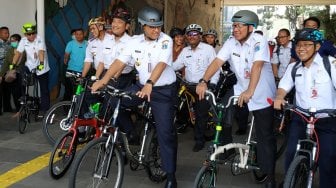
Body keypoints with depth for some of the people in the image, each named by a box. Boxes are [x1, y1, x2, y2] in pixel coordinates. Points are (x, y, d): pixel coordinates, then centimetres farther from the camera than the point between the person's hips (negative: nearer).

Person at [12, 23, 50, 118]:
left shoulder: (39, 40, -17)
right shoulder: (23, 41, -5)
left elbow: (41, 52, -30)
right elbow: (18, 53, -8)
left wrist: (41, 63, -44)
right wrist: (13, 64, -18)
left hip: (41, 68, -3)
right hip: (30, 67, 3)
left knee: (44, 90, 2)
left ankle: (43, 110, 13)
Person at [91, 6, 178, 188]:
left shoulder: (165, 40, -14)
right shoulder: (134, 41, -1)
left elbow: (161, 64, -29)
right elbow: (119, 62, -6)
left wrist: (149, 84, -44)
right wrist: (102, 81, -18)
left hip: (164, 90, -4)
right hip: (141, 86, 5)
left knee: (165, 132, -5)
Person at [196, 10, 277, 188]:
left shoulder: (258, 41, -20)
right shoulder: (231, 41, -5)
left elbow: (257, 66, -33)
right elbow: (217, 61, -14)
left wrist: (250, 91, -45)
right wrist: (203, 81, -29)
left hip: (262, 94, -5)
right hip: (241, 88, 5)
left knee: (265, 137, 1)